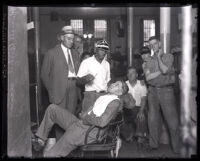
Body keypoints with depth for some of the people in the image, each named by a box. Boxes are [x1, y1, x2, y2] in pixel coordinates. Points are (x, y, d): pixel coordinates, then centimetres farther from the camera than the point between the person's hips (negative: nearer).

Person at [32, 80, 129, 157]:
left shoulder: (115, 102, -7)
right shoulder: (102, 97, 21)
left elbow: (102, 122, -19)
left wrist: (86, 117, -7)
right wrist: (83, 115, 4)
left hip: (90, 131, -9)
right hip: (79, 123, 9)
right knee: (52, 108, 2)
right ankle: (40, 140, 8)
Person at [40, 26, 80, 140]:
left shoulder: (75, 53, 15)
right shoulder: (52, 53, 0)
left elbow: (78, 72, 15)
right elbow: (44, 74, 1)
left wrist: (77, 89, 4)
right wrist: (51, 91, 0)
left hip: (73, 91, 4)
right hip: (59, 91, -4)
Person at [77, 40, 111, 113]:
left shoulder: (107, 64, 16)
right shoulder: (86, 62, 0)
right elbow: (78, 81, -2)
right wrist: (85, 79, -23)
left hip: (104, 95, 4)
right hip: (91, 95, -4)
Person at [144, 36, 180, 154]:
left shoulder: (168, 56, 3)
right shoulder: (149, 61, 12)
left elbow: (164, 70, -15)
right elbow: (148, 77, -1)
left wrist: (159, 57, -3)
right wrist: (161, 72, -7)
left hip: (166, 90, -3)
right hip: (152, 91, 4)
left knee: (172, 119, -4)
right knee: (152, 119, 8)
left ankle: (177, 148, 5)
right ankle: (154, 144, 20)